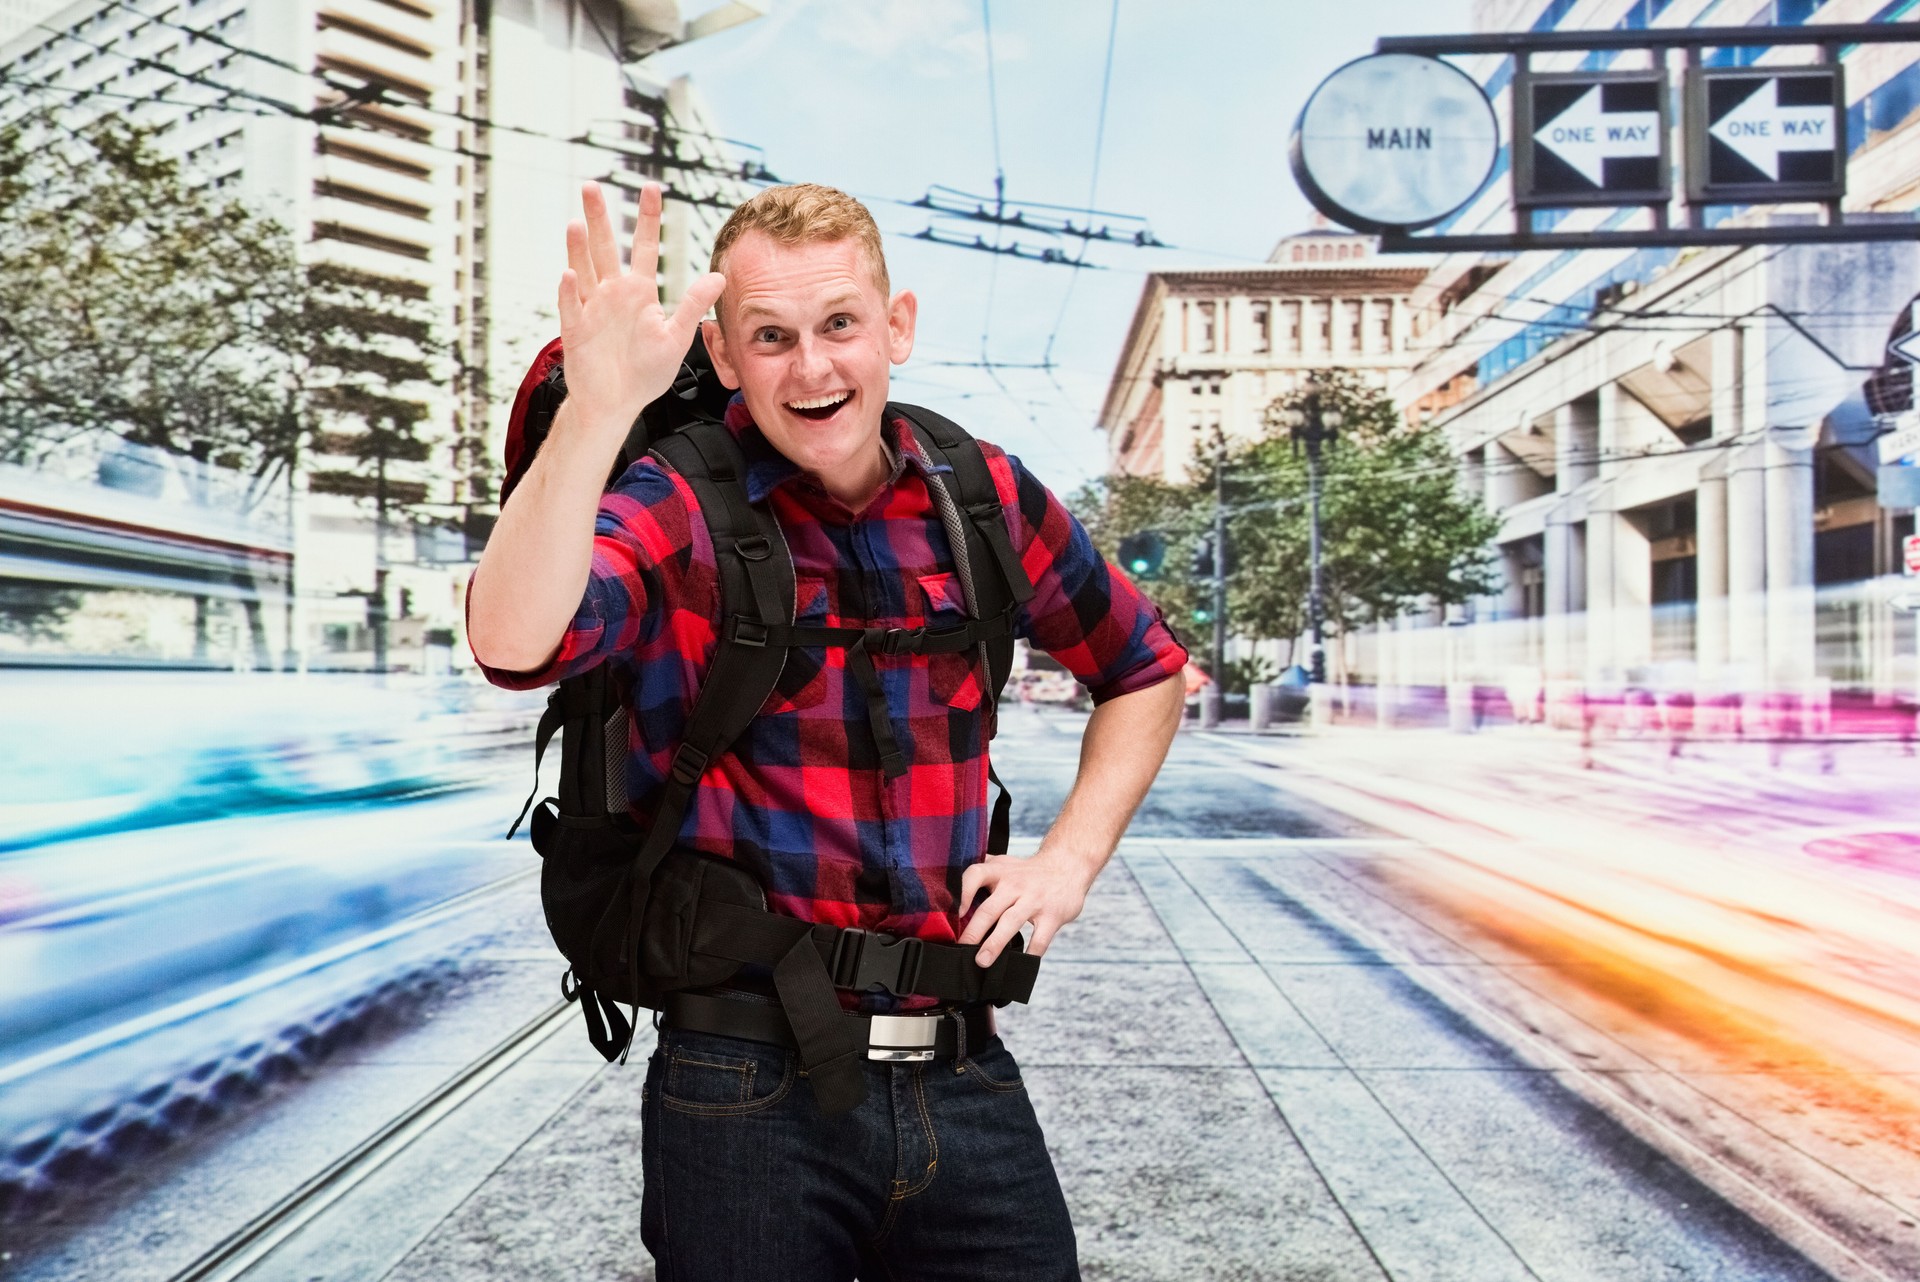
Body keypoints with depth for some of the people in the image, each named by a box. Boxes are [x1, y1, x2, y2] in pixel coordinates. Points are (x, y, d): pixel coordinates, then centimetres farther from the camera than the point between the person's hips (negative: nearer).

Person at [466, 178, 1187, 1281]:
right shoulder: (677, 515, -8)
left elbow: (1146, 667, 14)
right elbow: (514, 645, -28)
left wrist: (1070, 857, 3)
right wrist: (597, 406, -41)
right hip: (748, 1094, -2)